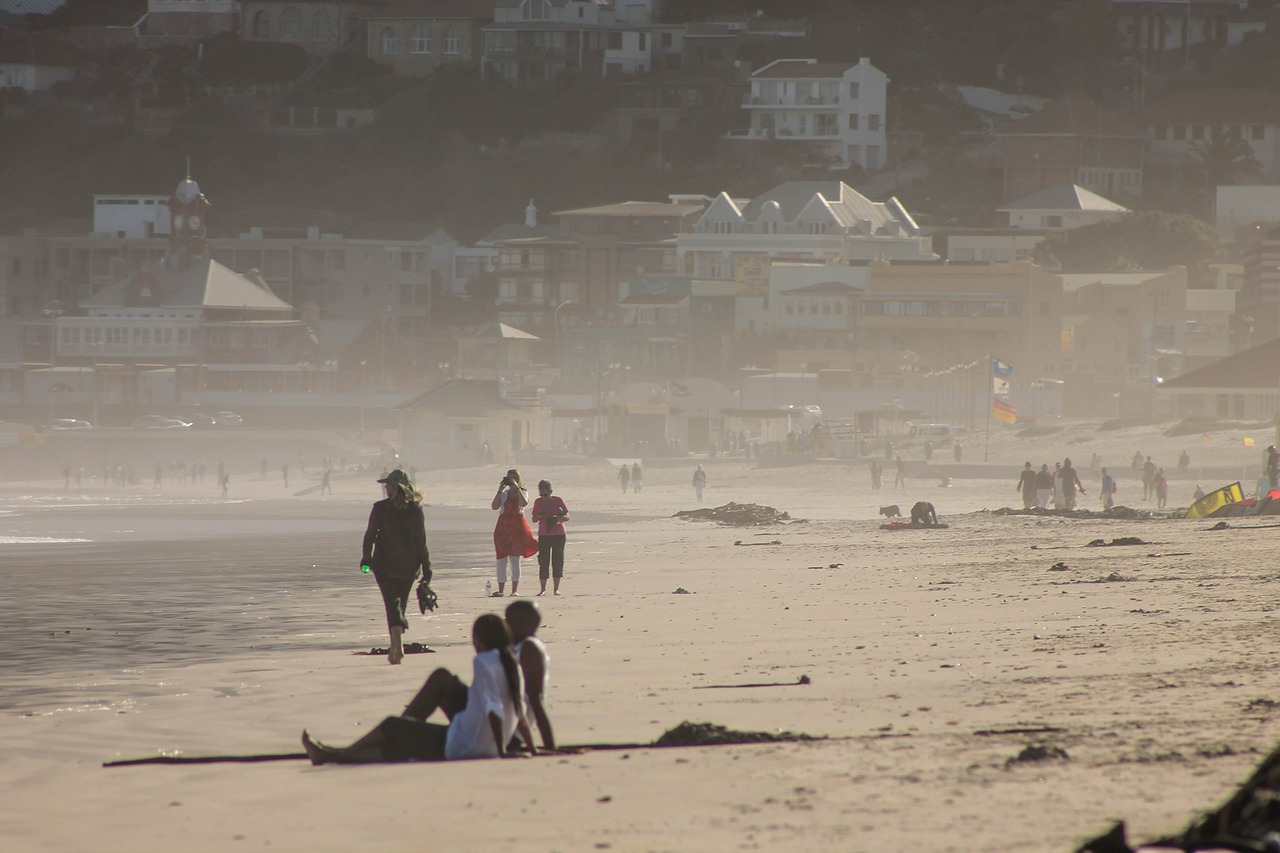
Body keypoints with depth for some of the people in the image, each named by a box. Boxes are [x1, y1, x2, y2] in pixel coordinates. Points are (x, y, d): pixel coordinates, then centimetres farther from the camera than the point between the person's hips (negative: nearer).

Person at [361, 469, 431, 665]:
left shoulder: (380, 508, -8)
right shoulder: (415, 510, -1)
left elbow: (370, 535, -3)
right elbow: (421, 540, 0)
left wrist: (366, 558, 12)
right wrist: (426, 566, 5)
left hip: (385, 564, -3)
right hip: (408, 565, 3)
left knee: (392, 604, -5)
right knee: (401, 603, 17)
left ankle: (397, 645, -24)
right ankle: (395, 647, 24)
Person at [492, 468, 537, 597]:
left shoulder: (522, 492, 6)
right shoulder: (504, 493, 13)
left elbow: (524, 503, -17)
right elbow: (494, 506, -2)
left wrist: (517, 488, -15)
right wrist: (500, 490, -7)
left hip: (517, 525, -3)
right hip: (503, 526, 3)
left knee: (515, 559, -2)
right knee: (501, 559, -1)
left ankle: (514, 590, 0)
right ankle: (500, 590, 1)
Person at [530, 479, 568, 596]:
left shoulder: (558, 501, -2)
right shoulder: (538, 502, 6)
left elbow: (567, 517, -5)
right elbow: (534, 519, 6)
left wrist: (557, 518, -25)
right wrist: (543, 516, -15)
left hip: (558, 534, -2)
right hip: (543, 535, 2)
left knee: (557, 561, -3)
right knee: (543, 561, -3)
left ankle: (556, 588, 3)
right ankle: (542, 589, -1)